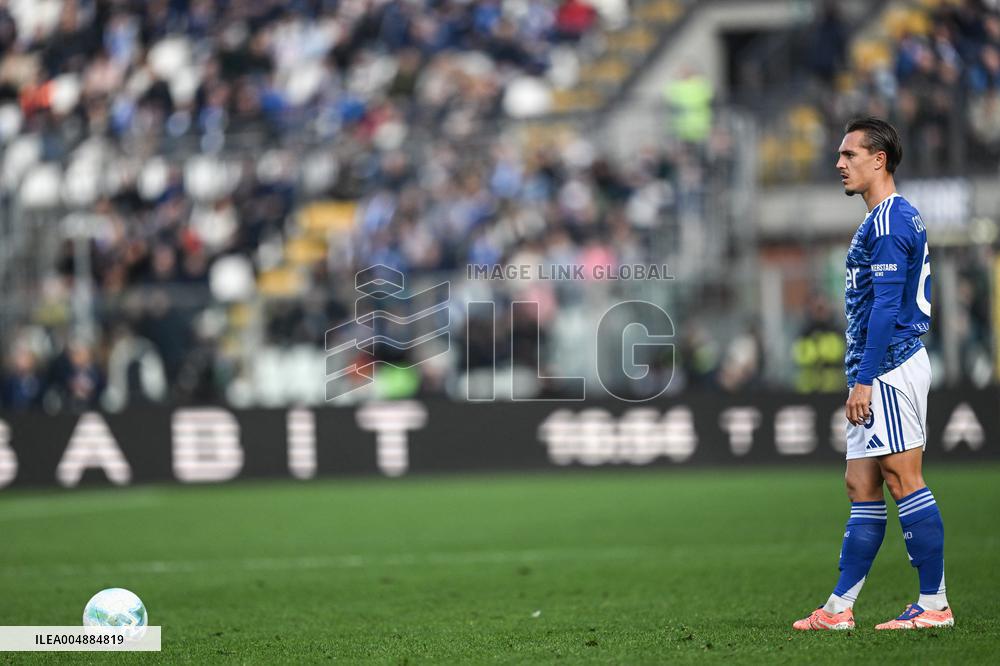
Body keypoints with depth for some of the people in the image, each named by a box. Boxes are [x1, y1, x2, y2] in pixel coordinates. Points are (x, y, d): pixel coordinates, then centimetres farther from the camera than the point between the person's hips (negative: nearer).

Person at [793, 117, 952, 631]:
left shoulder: (887, 221, -13)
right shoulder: (895, 217, 19)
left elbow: (886, 305, -19)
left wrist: (865, 380, -20)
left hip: (889, 369, -11)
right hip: (882, 373, 11)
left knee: (904, 482, -8)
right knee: (862, 487, 9)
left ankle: (934, 604, -6)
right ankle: (839, 608, 11)